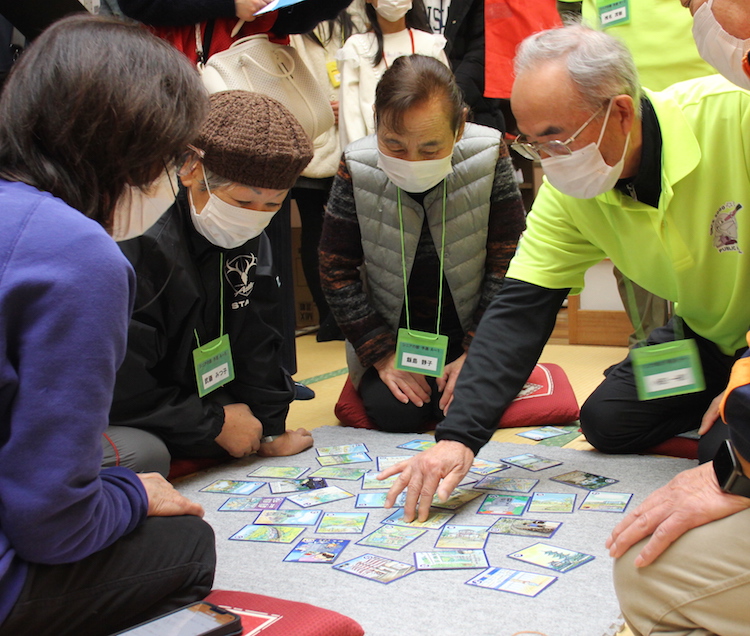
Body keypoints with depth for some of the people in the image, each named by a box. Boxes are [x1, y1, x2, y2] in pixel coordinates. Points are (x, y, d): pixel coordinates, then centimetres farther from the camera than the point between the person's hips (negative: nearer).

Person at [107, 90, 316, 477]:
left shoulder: (246, 235, -3)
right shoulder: (133, 241, -29)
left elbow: (254, 340, 4)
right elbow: (111, 383, -26)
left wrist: (270, 427, 3)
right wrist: (213, 422, -18)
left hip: (176, 394, 9)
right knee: (141, 455, -33)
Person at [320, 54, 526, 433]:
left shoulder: (488, 157, -17)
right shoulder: (357, 168, -16)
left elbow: (507, 266, -13)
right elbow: (337, 269, -9)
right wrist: (383, 355, -15)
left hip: (470, 331, 0)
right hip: (393, 333, 0)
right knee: (392, 412, -20)